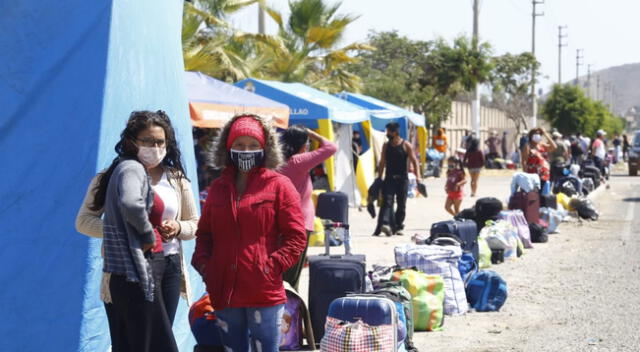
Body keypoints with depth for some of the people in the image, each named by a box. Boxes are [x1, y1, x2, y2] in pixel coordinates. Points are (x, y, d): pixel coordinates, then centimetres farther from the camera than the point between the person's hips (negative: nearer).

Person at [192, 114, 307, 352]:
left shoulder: (279, 185, -1)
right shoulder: (218, 187, 13)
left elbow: (296, 236, -4)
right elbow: (204, 233, 19)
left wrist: (273, 266, -14)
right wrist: (203, 263, 3)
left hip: (264, 294, -5)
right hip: (224, 293, 5)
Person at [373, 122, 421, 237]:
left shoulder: (406, 145, -2)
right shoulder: (386, 145, 8)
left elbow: (414, 161, -3)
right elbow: (382, 163, 14)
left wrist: (417, 176, -14)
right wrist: (379, 178, 10)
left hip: (402, 179, -2)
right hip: (389, 178, 2)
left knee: (401, 204, 4)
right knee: (387, 201, -14)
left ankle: (398, 227, 15)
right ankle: (385, 224, -28)